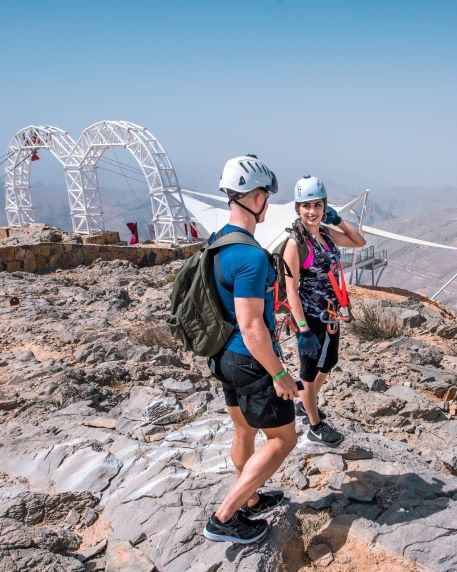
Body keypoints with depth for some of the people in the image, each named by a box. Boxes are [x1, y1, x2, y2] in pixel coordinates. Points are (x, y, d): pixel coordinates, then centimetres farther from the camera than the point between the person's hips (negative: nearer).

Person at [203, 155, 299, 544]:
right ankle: (225, 519, 11)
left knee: (244, 431, 23)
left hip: (225, 356, 9)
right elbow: (251, 327, -27)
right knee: (283, 439, 8)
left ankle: (250, 501, 44)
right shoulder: (252, 256, -27)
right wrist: (279, 374, -16)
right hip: (252, 361, -9)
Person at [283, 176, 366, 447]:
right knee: (311, 371, 10)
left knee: (328, 364, 24)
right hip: (310, 318, -8)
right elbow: (291, 290, -20)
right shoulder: (295, 243, -20)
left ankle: (307, 405, 48)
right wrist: (303, 330, -23)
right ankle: (316, 426, 29)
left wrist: (338, 220, 3)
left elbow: (360, 242, 16)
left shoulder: (327, 234, 1)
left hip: (331, 315, 8)